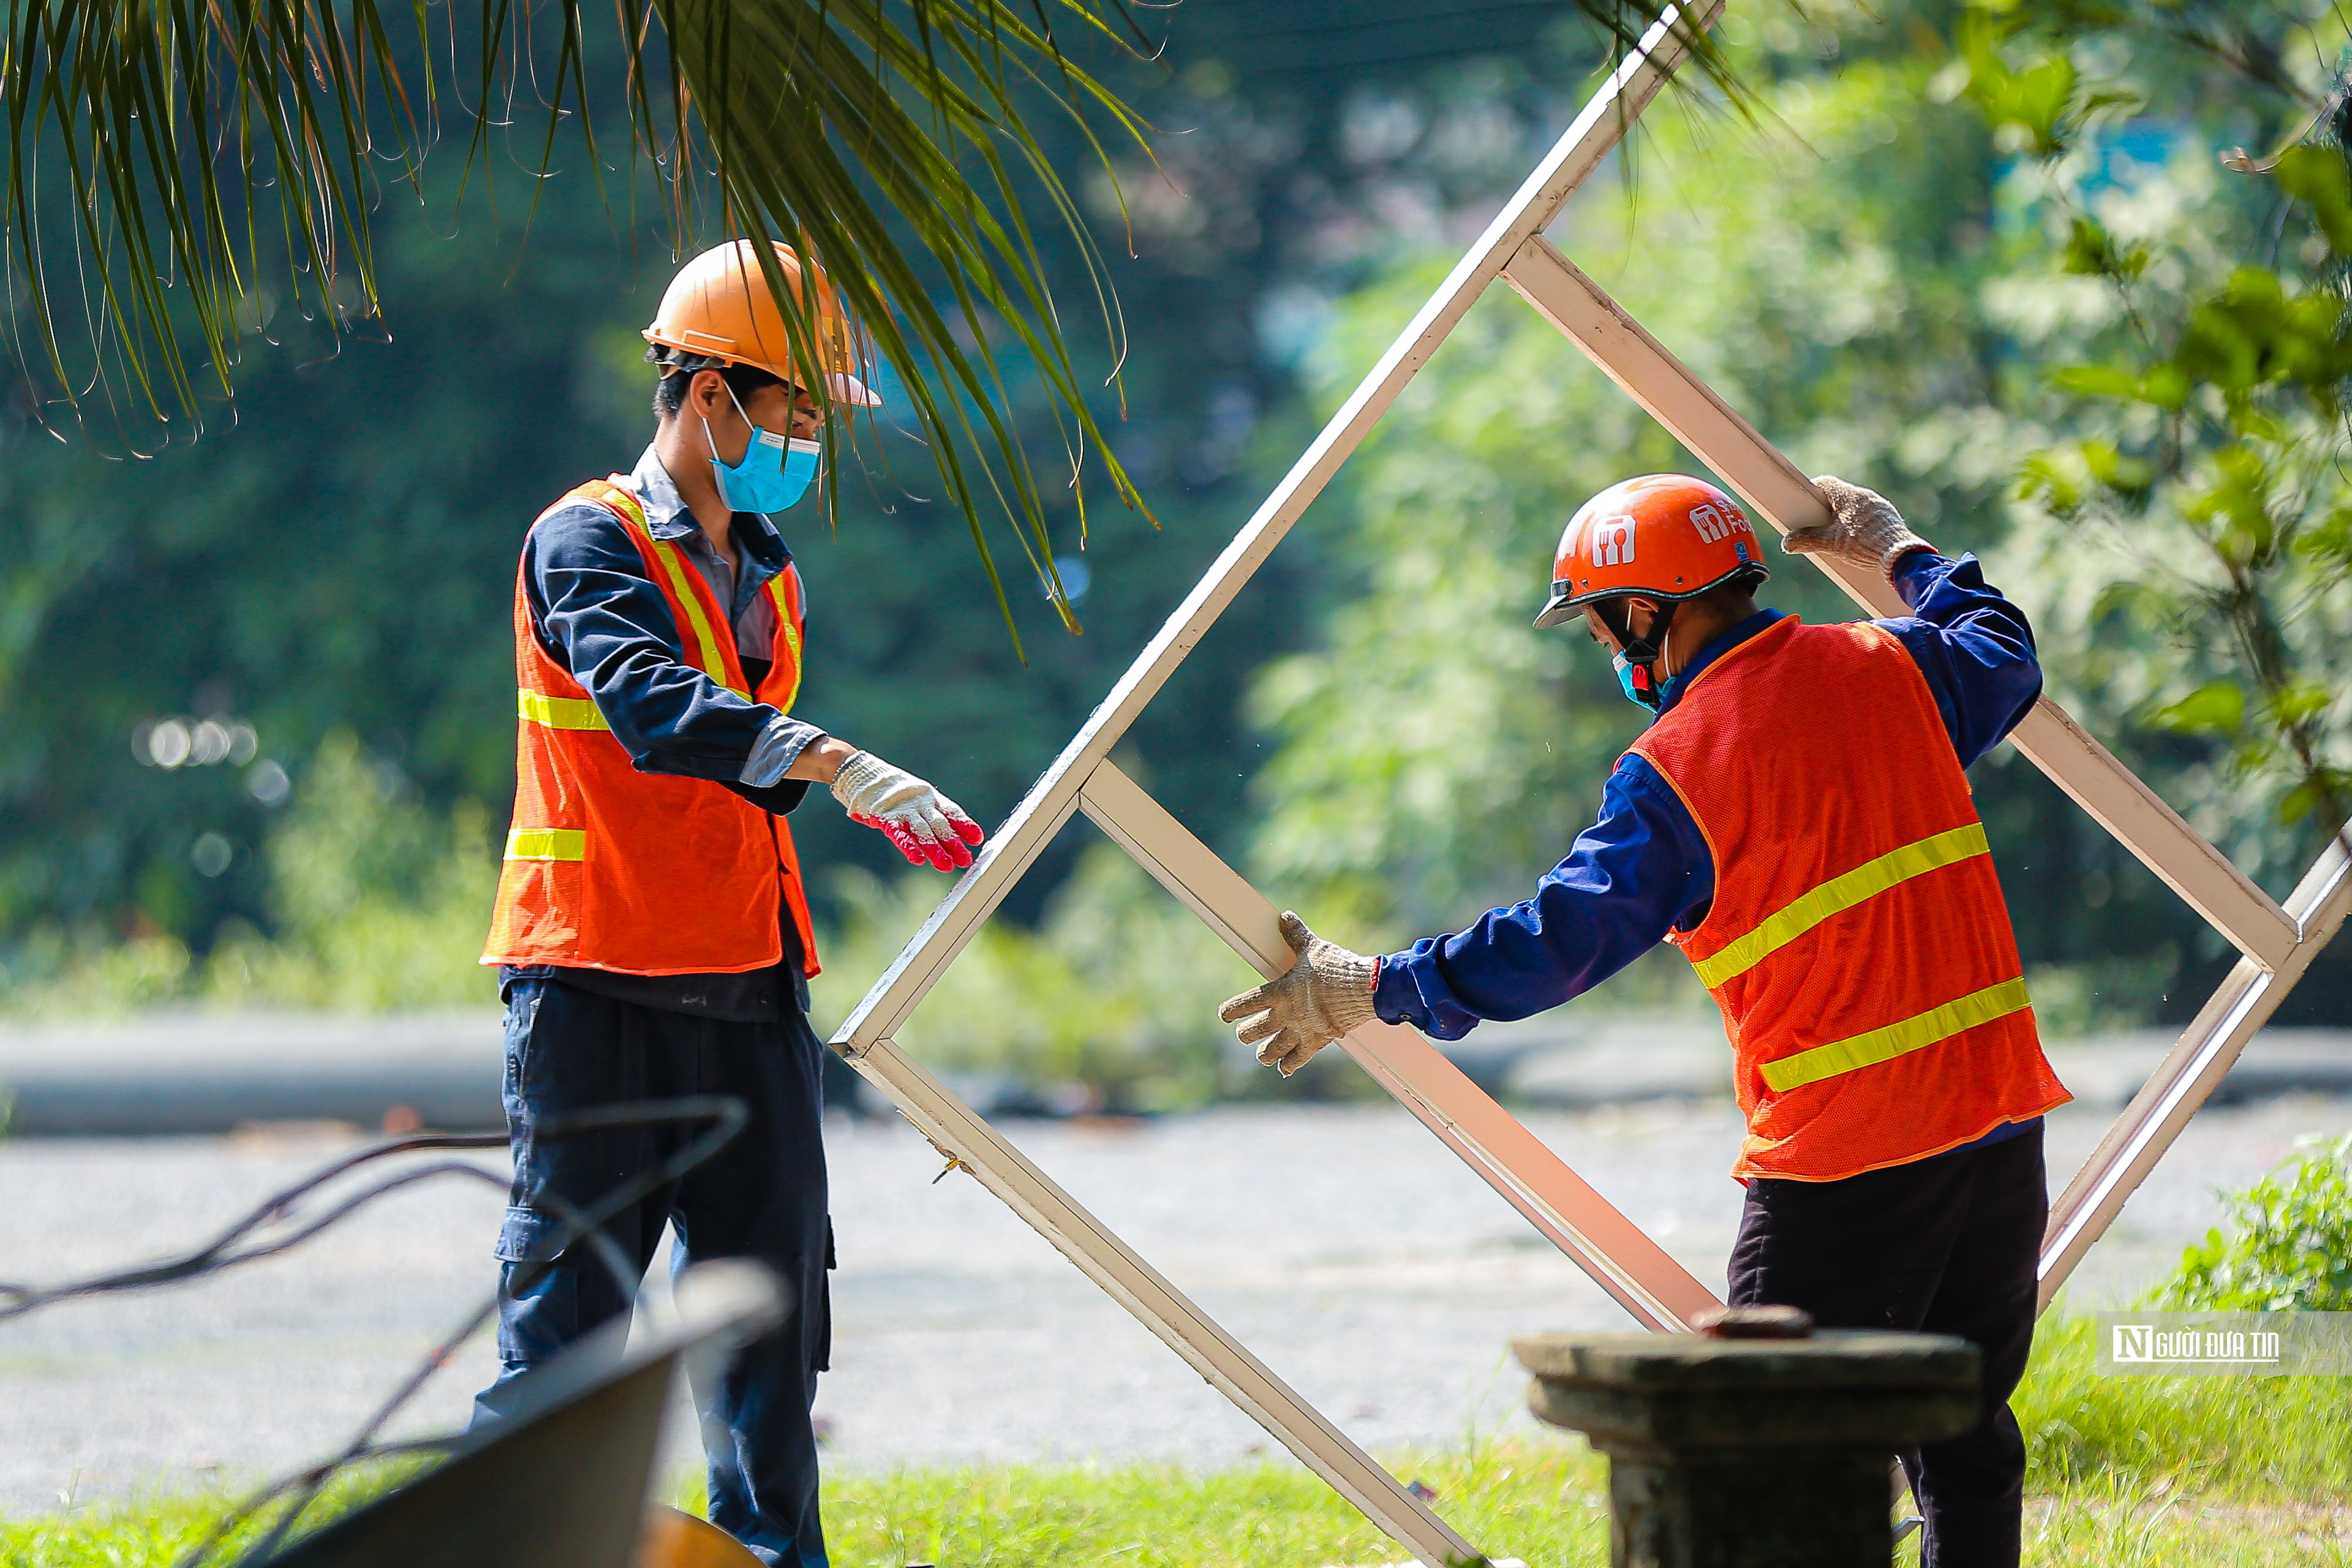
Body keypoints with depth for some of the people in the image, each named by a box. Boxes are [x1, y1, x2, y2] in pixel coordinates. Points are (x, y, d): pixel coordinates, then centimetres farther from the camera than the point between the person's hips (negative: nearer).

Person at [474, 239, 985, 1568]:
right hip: (597, 989, -7)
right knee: (569, 1307, -4)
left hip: (746, 989, 7)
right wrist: (840, 766, -38)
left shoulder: (767, 571, 17)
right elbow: (654, 707, -27)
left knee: (774, 1297, 4)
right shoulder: (587, 544, -8)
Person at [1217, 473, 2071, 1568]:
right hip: (1997, 1108, 6)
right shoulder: (1886, 670, 6)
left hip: (1846, 1162, -6)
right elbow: (2004, 656, 28)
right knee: (1965, 1434, 13)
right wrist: (1897, 556, 42)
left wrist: (1370, 991, 1)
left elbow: (1557, 939, -9)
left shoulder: (1674, 770, -10)